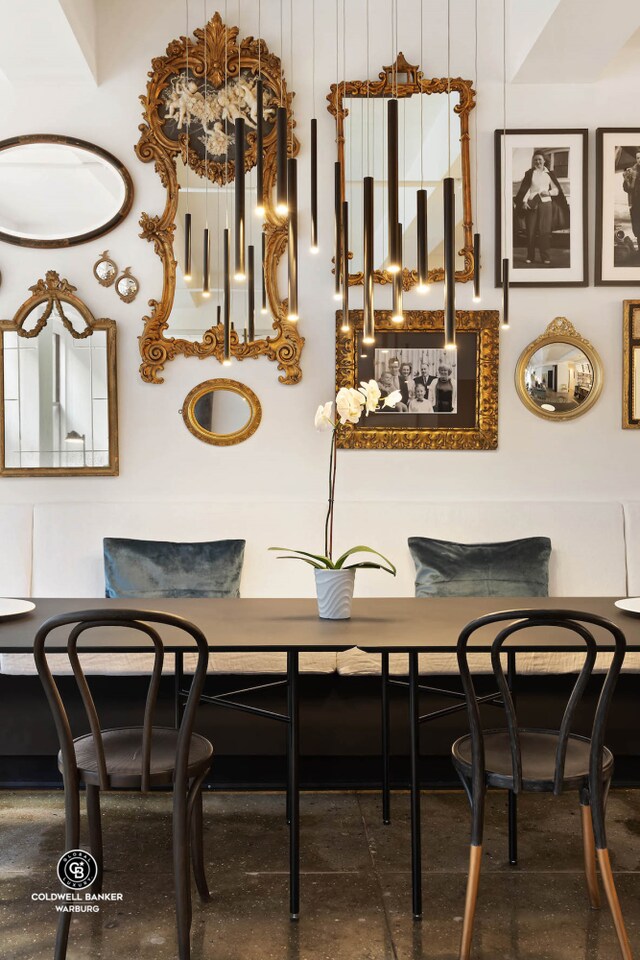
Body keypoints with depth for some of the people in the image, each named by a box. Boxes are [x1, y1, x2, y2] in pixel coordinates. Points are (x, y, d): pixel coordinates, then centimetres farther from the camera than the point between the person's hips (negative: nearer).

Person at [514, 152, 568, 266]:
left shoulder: (549, 174, 11)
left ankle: (546, 257, -3)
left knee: (544, 231, -5)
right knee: (531, 231, -3)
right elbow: (525, 188, 1)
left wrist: (549, 192, -7)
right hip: (531, 204, 0)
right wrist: (524, 201, -13)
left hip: (545, 203, 0)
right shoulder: (529, 173, 9)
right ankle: (530, 257, 4)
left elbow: (556, 190, 13)